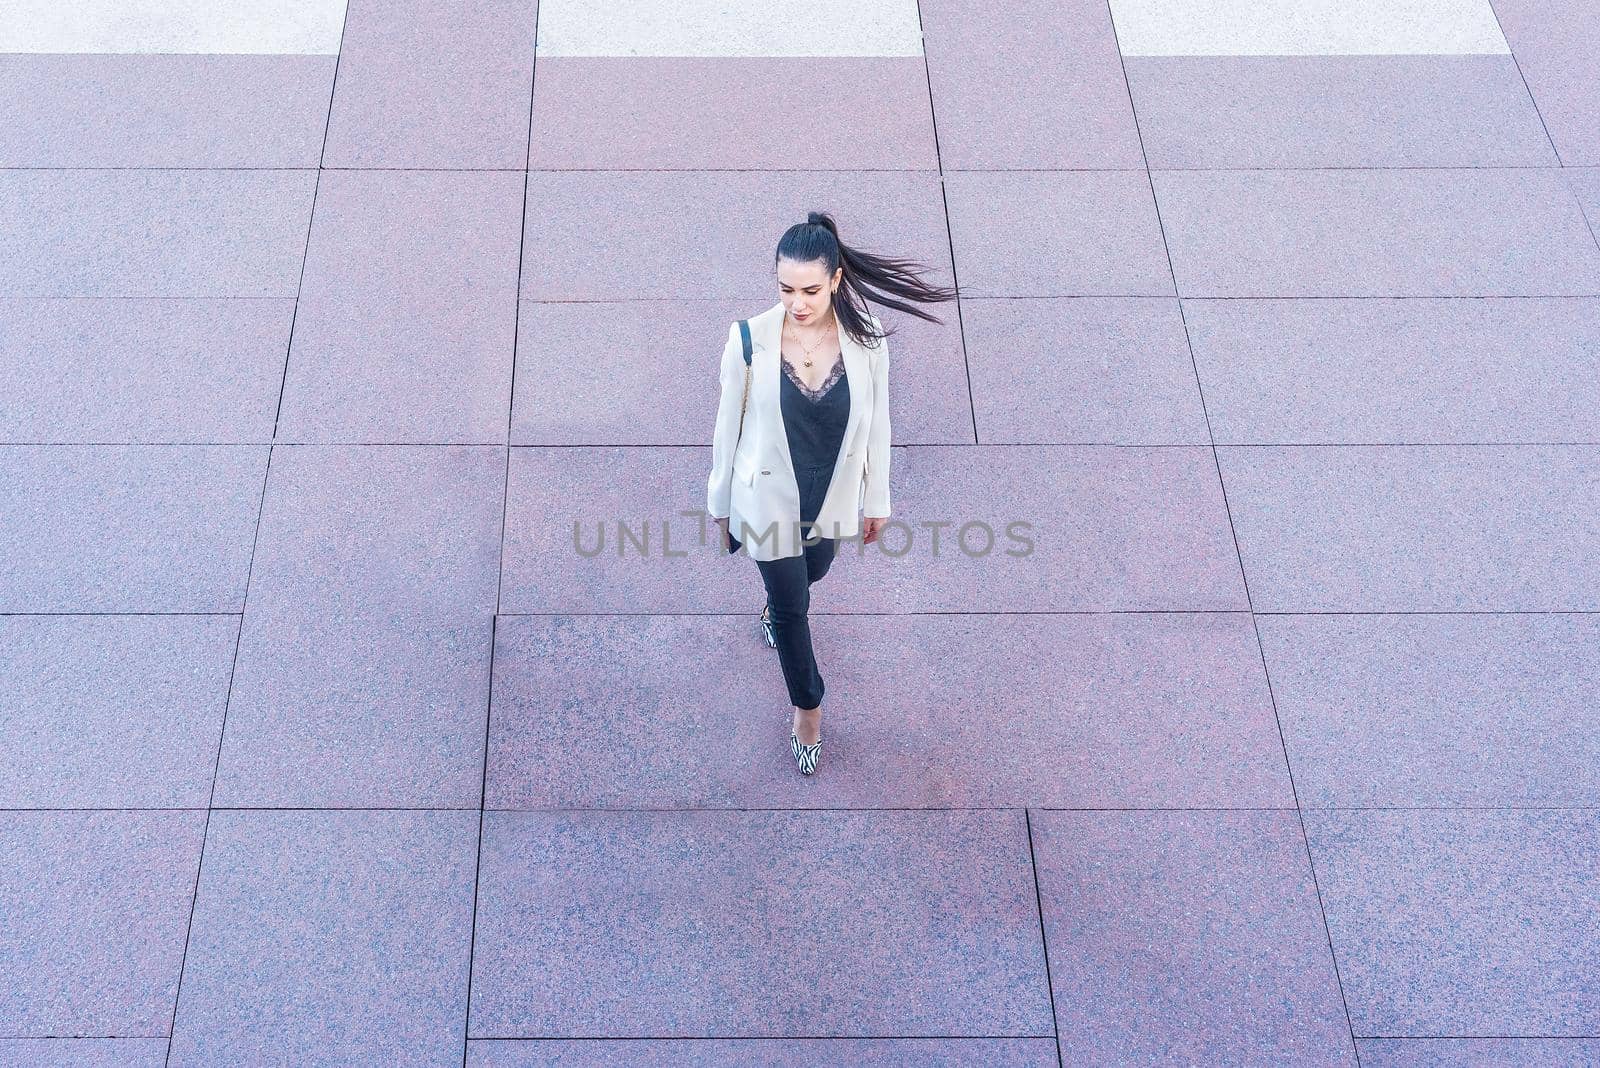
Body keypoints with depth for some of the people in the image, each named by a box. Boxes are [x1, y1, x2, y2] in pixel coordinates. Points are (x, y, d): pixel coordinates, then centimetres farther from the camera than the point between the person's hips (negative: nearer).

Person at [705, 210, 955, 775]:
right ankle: (807, 707, 39)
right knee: (791, 605, 13)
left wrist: (876, 500, 5)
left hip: (833, 494, 3)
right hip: (770, 497, -2)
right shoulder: (750, 340, -25)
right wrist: (721, 505, 0)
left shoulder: (866, 338, -21)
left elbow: (876, 422, -6)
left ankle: (777, 607, 69)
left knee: (811, 571, 31)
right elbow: (729, 425, -11)